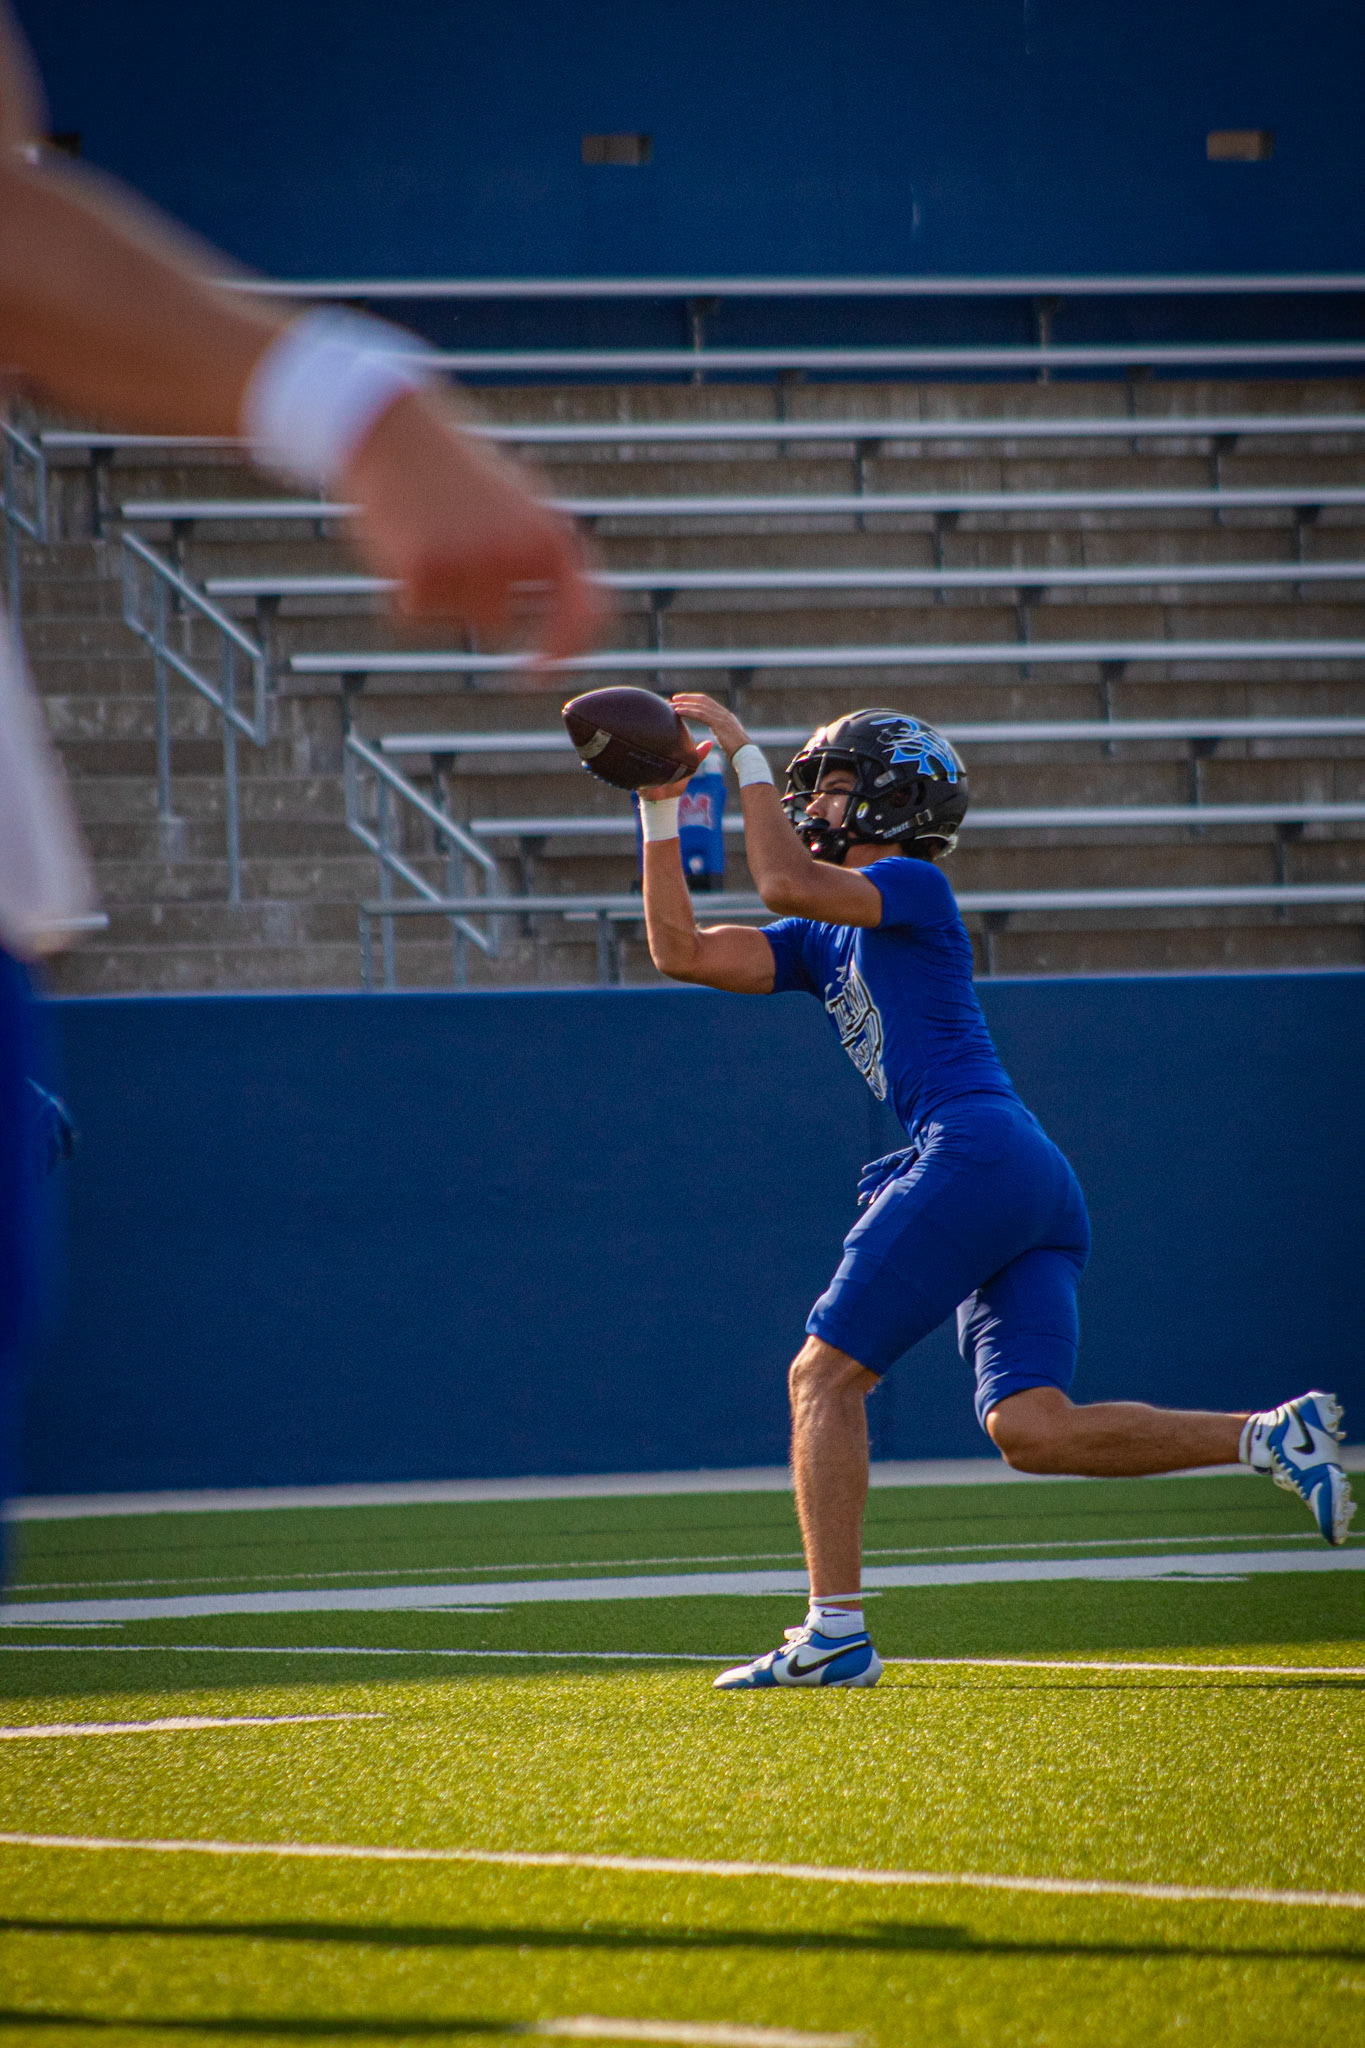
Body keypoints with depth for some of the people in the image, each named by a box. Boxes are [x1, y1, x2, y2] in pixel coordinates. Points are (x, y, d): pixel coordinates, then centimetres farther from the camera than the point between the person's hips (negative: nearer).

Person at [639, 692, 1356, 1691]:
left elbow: (786, 883, -15)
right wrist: (662, 816, 19)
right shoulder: (825, 941, 27)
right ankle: (1271, 1435, -10)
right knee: (1031, 1429, -2)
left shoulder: (914, 886, 2)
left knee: (825, 1376, -4)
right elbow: (684, 950, 22)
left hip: (975, 1150, -9)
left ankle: (836, 1634, -8)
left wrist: (745, 755, -6)